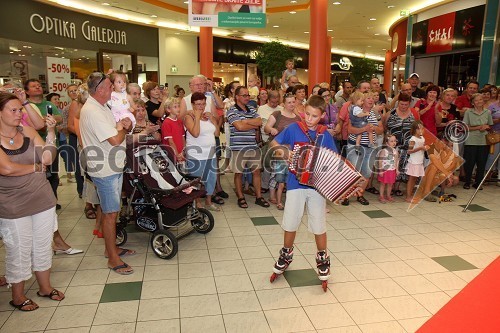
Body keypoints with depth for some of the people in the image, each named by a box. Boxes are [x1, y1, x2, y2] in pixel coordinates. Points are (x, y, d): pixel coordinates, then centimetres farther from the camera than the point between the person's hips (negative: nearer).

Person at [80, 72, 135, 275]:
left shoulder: (101, 107, 13)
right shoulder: (92, 112, -20)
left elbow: (118, 129, 18)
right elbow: (116, 140, -27)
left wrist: (125, 125, -5)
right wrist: (123, 129, -5)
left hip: (113, 167, 10)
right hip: (105, 170, -10)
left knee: (111, 211, 18)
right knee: (110, 213, -2)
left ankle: (112, 248, 31)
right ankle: (113, 259, 9)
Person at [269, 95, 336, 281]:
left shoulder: (325, 136, 1)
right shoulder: (293, 129, -2)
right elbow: (274, 144, 8)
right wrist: (285, 152, -11)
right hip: (295, 184, 0)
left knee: (319, 225, 7)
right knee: (290, 223, 8)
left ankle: (322, 258, 29)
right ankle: (286, 254, 32)